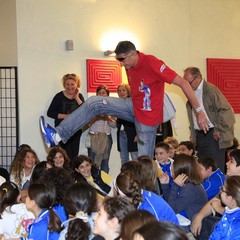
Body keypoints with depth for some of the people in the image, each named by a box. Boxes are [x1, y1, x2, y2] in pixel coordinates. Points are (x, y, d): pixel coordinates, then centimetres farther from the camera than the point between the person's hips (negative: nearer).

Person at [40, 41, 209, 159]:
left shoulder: (152, 64, -25)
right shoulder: (129, 67, 1)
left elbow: (183, 83, -27)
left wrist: (199, 111, -29)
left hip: (148, 117, -7)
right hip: (133, 107, 7)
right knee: (94, 103, -7)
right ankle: (59, 135, -8)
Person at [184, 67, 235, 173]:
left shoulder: (211, 90, -12)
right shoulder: (192, 92, 12)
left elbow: (227, 111, -17)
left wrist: (219, 130, -14)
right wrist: (193, 133, 15)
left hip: (213, 135, -8)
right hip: (199, 135, 8)